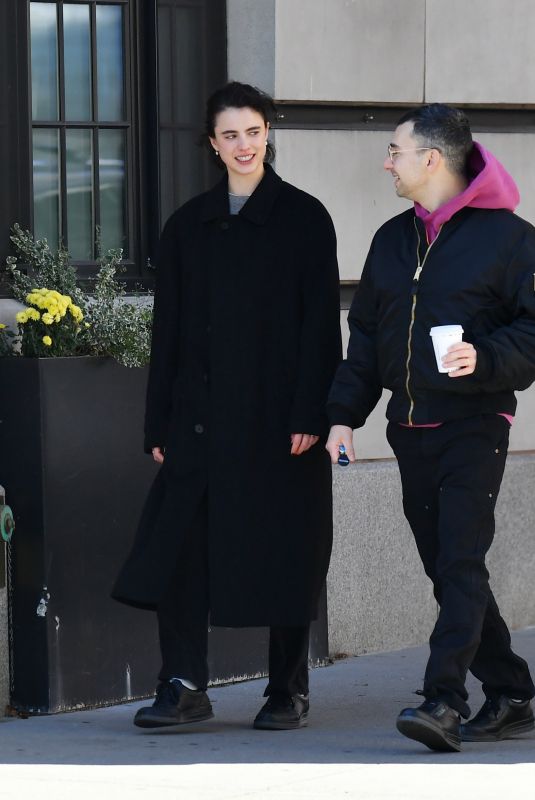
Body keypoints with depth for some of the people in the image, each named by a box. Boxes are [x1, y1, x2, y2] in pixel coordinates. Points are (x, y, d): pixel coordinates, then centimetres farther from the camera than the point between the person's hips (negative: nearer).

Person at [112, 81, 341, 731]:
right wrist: (159, 424, 5)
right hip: (203, 414, 3)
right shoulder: (188, 226, 11)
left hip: (279, 414, -3)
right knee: (178, 544, -5)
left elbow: (321, 323, -4)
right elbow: (167, 329, 11)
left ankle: (289, 691, 12)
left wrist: (309, 414, -12)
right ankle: (185, 686, 2)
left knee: (283, 552, 2)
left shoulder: (304, 219, 1)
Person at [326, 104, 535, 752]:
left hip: (474, 425, -7)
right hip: (410, 427, 7)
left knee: (460, 564, -14)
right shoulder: (392, 240, 15)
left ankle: (444, 702, -19)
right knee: (445, 568, 7)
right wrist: (343, 415, 11)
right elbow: (365, 334, 19)